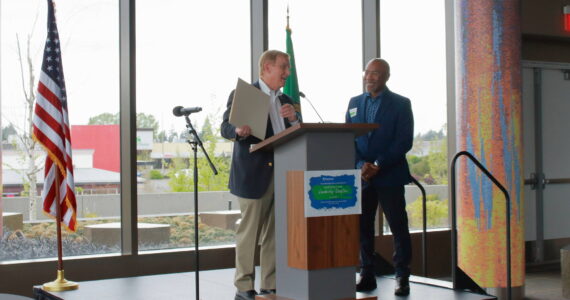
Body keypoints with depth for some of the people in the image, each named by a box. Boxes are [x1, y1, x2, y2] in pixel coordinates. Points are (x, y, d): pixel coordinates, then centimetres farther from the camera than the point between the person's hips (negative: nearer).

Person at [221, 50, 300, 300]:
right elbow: (226, 128, -8)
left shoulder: (285, 101, 18)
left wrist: (294, 118, -6)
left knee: (274, 233, 7)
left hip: (282, 174, 6)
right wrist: (239, 131, -30)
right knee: (249, 232, -2)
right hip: (254, 174, -6)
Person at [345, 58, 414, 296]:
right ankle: (367, 275, 12)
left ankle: (402, 278, 8)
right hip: (361, 176, 4)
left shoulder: (400, 104, 0)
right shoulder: (355, 103, 12)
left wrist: (378, 165, -15)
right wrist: (360, 165, -9)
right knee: (362, 227, 4)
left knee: (398, 227, 1)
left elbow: (404, 141, -7)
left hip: (389, 176, -3)